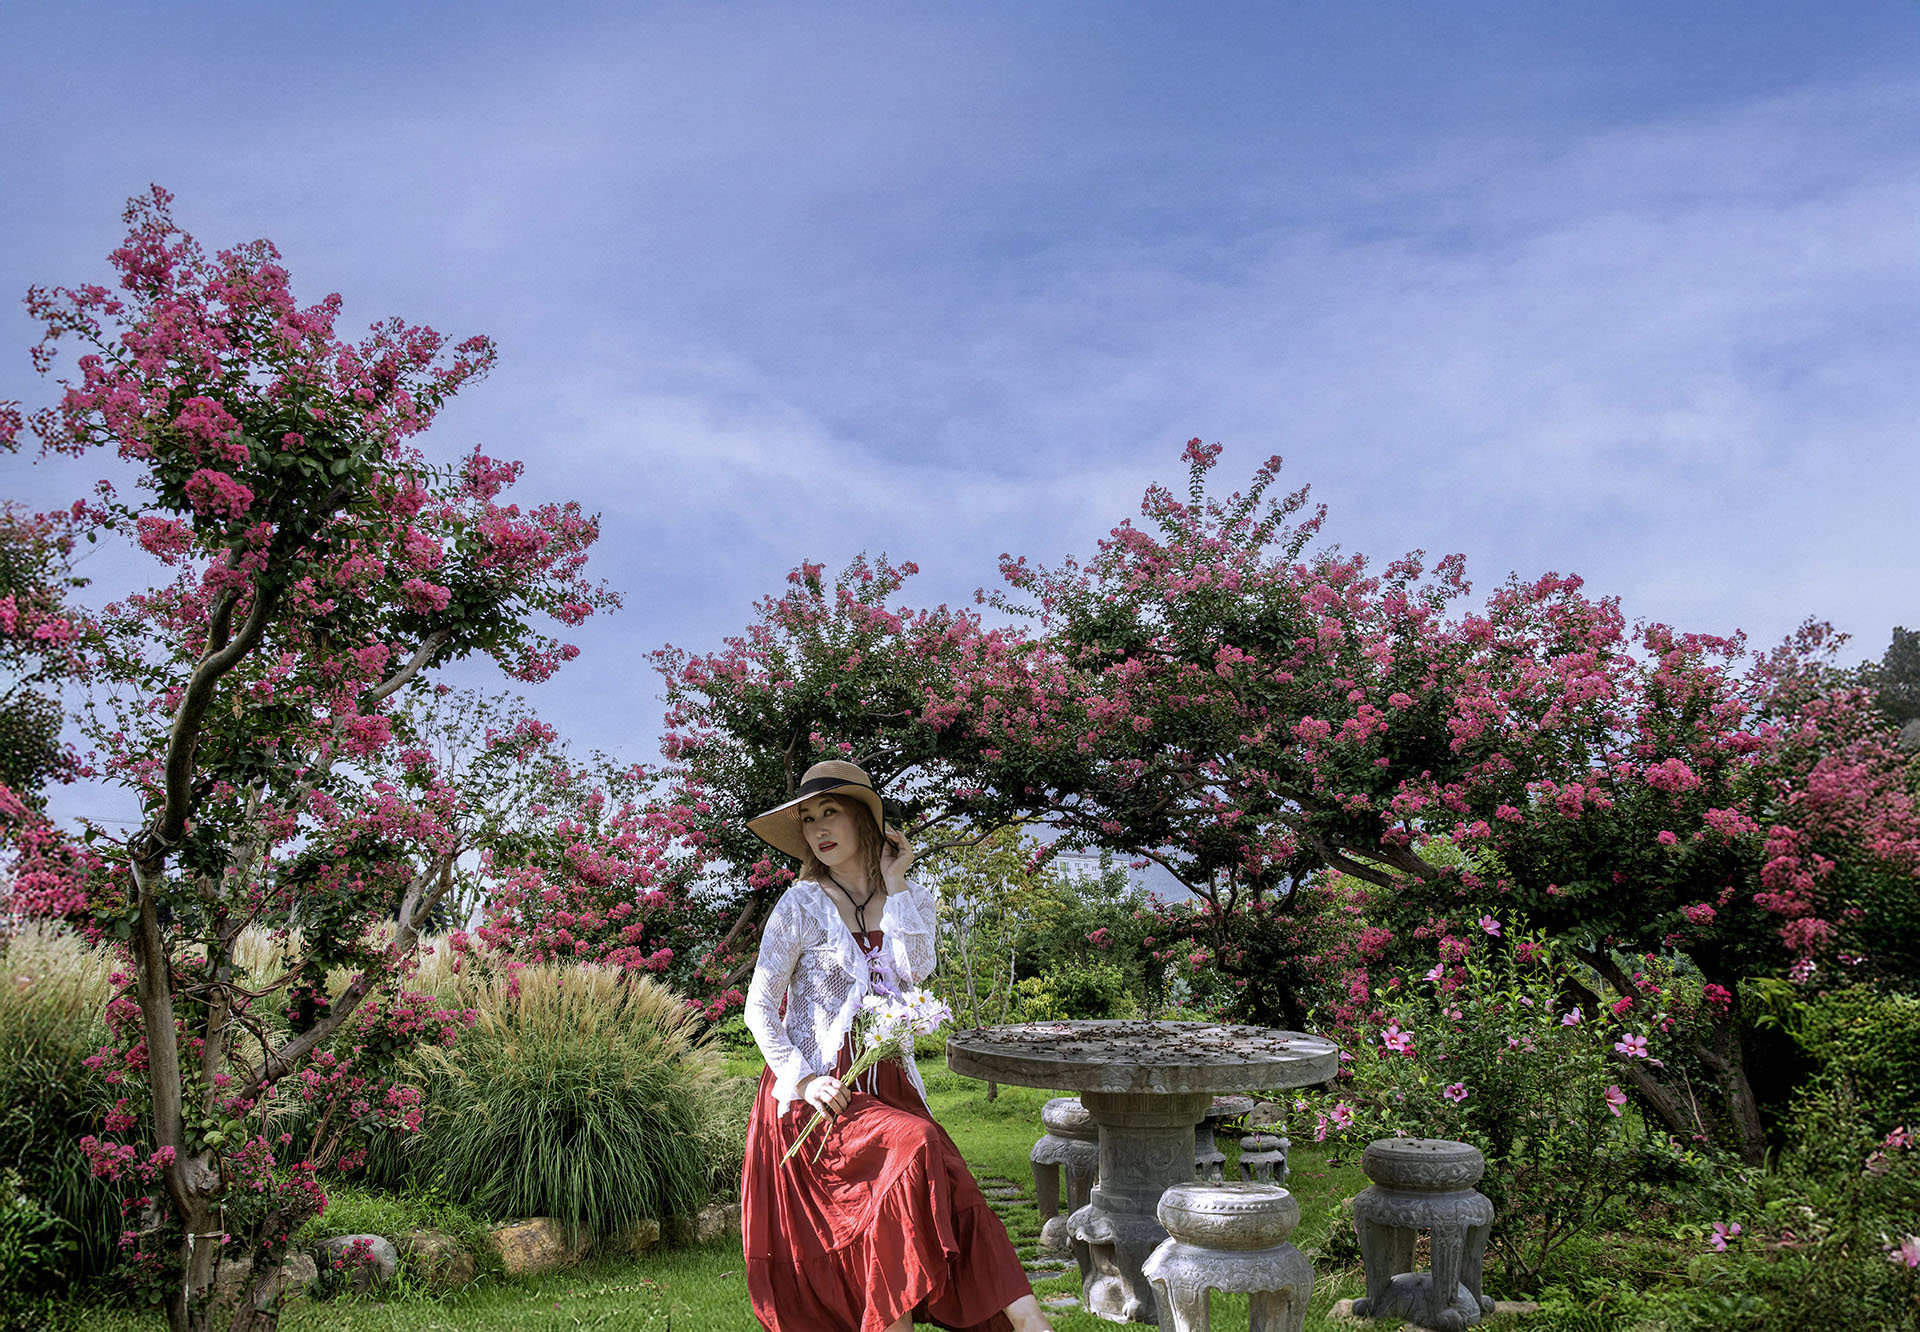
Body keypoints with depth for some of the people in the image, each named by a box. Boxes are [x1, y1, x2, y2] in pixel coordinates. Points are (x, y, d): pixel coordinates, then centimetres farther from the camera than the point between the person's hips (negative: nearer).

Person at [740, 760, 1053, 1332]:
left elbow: (916, 969, -9)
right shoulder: (802, 904, -1)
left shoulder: (906, 900, 11)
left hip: (887, 1083, 4)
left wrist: (895, 883, -6)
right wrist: (803, 1079, -14)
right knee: (916, 1152, -28)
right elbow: (759, 1008, -2)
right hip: (820, 1090, -4)